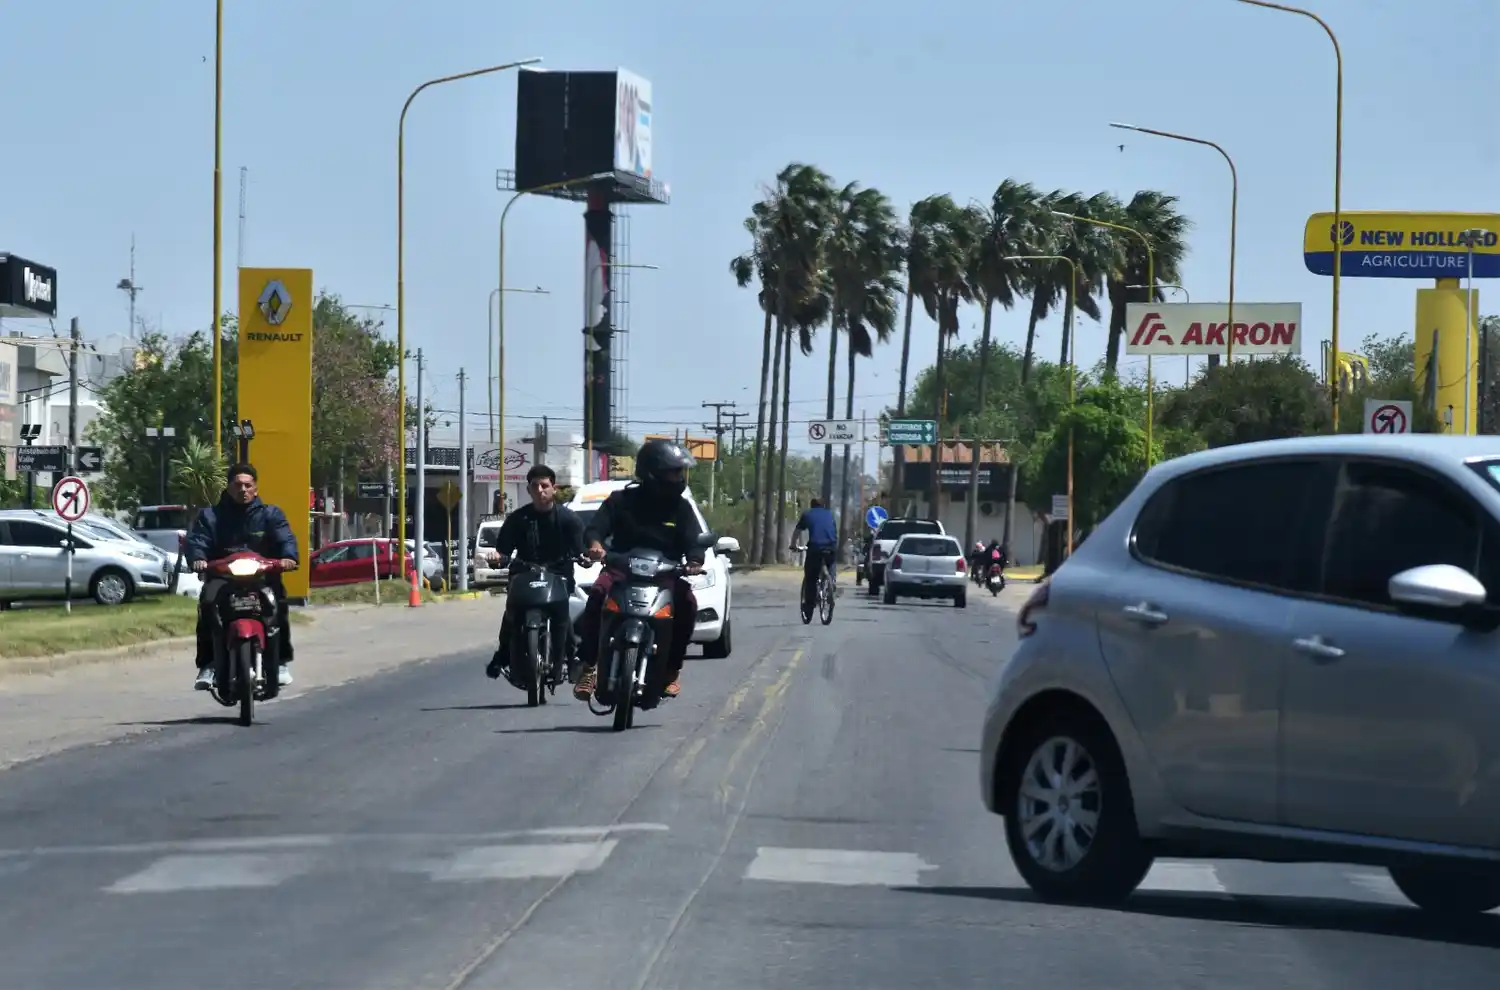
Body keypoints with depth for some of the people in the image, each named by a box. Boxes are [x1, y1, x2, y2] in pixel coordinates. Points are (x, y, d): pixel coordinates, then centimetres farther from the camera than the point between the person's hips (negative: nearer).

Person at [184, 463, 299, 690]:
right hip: (222, 577, 0)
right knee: (208, 603, -32)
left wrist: (288, 557, -26)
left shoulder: (270, 514, 16)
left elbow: (286, 538, -2)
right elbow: (194, 540, 0)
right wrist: (197, 559, -25)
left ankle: (281, 662, -18)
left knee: (277, 602, -32)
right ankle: (207, 666, -27)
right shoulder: (210, 516, 16)